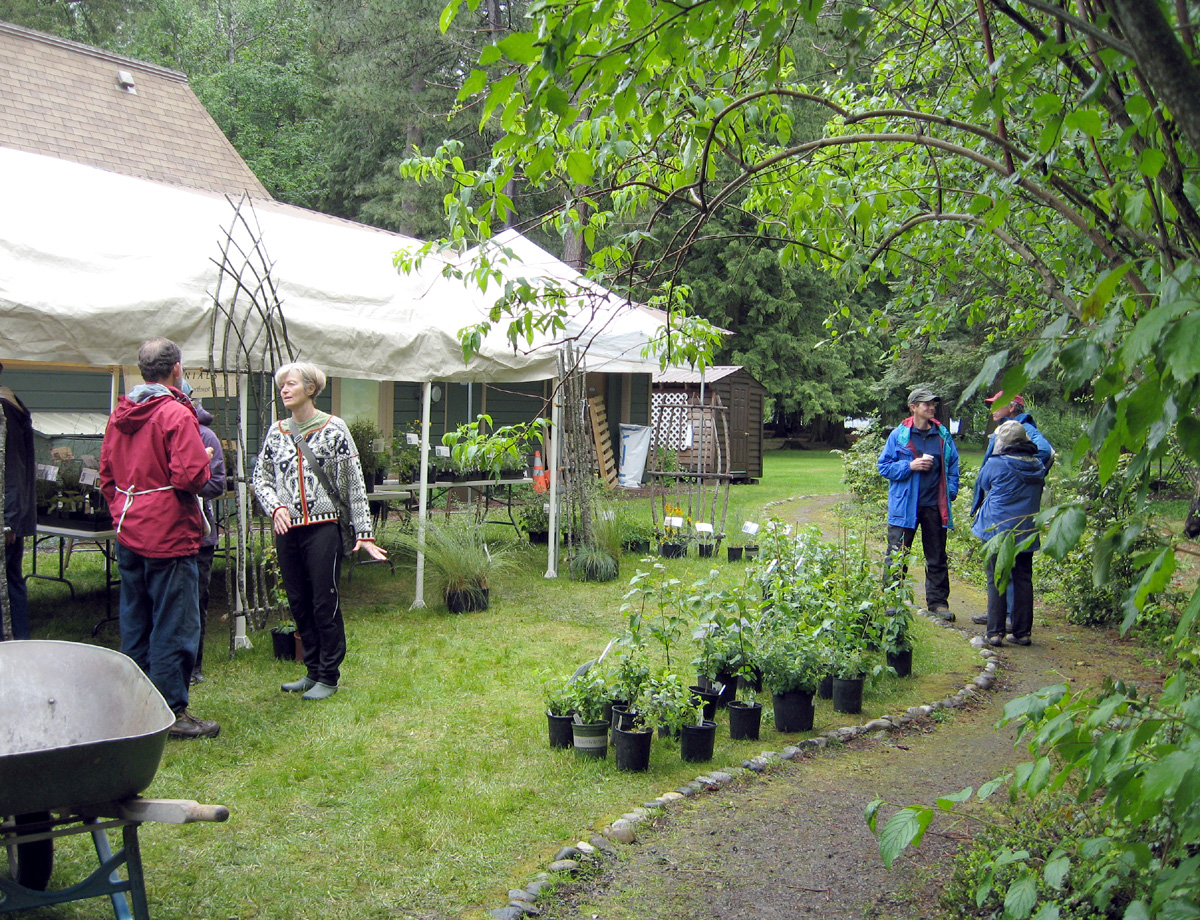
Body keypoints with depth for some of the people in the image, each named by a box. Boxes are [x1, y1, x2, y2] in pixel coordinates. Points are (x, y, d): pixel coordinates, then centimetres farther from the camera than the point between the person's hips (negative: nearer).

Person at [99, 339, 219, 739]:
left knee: (135, 623, 15)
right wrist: (205, 463, -1)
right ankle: (171, 712, 3)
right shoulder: (176, 414, -15)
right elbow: (191, 477, -22)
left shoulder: (119, 414, 9)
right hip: (169, 536, -8)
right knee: (174, 626, -1)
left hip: (128, 534, 8)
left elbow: (106, 473, 14)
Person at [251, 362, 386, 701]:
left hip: (323, 528, -5)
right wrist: (275, 507, -6)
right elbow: (260, 476, 14)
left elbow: (354, 482, -3)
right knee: (298, 603, 11)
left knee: (325, 603, -2)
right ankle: (313, 671, 24)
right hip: (287, 530, 5)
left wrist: (363, 532, -8)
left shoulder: (333, 429, -3)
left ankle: (329, 677, 9)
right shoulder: (276, 431, 10)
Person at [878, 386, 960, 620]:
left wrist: (951, 490, 2)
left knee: (937, 557, 10)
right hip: (905, 505, -3)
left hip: (934, 505, 3)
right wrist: (910, 466, -14)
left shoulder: (943, 434, 7)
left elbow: (953, 465, 14)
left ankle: (938, 602, 18)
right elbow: (884, 467, -1)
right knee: (896, 556, 1)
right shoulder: (899, 434, -2)